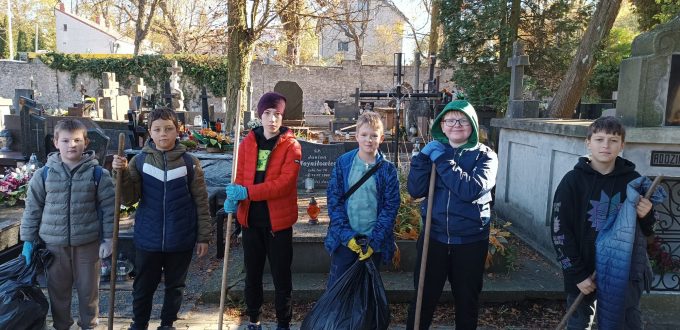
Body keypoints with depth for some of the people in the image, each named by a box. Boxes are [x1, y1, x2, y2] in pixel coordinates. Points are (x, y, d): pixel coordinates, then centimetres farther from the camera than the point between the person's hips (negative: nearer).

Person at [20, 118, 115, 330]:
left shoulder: (98, 173, -5)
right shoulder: (44, 174, -1)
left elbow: (108, 208, -3)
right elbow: (33, 209, 6)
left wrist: (108, 239, -5)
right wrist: (28, 240, 6)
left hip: (88, 243, -1)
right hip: (54, 243, 2)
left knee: (88, 289, 11)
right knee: (58, 290, 16)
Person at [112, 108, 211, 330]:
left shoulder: (189, 162, -4)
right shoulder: (139, 161, -1)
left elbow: (201, 202, -1)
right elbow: (129, 199, -4)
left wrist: (204, 236, -1)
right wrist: (121, 174, -20)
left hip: (181, 239, 0)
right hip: (148, 238, 1)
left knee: (175, 286, 15)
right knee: (143, 287, 14)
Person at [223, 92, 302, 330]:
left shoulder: (291, 145, -9)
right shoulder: (248, 142, 4)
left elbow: (284, 183, -19)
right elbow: (241, 176, 6)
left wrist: (247, 192, -25)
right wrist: (233, 198, -15)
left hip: (278, 220, -4)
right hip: (251, 219, 4)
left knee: (281, 276, 8)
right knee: (252, 274, 17)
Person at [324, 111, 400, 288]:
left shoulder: (388, 169, -2)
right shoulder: (343, 163, -2)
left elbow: (390, 207, -4)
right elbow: (334, 200, -4)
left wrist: (374, 241, -11)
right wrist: (347, 235, -12)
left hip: (373, 241, 0)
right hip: (344, 239, 0)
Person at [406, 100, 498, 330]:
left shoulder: (485, 155, -4)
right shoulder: (433, 151, 3)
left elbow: (472, 190, -22)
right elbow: (415, 191, -7)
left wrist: (442, 161, -20)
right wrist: (423, 157, -17)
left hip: (471, 241, -1)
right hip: (434, 237, 1)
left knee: (467, 300, 16)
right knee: (424, 296, 10)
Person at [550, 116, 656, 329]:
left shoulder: (633, 180, -2)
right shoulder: (573, 180, -8)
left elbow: (646, 231, 10)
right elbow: (560, 231, -9)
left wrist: (646, 217, -13)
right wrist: (577, 274, -12)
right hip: (584, 270, -1)